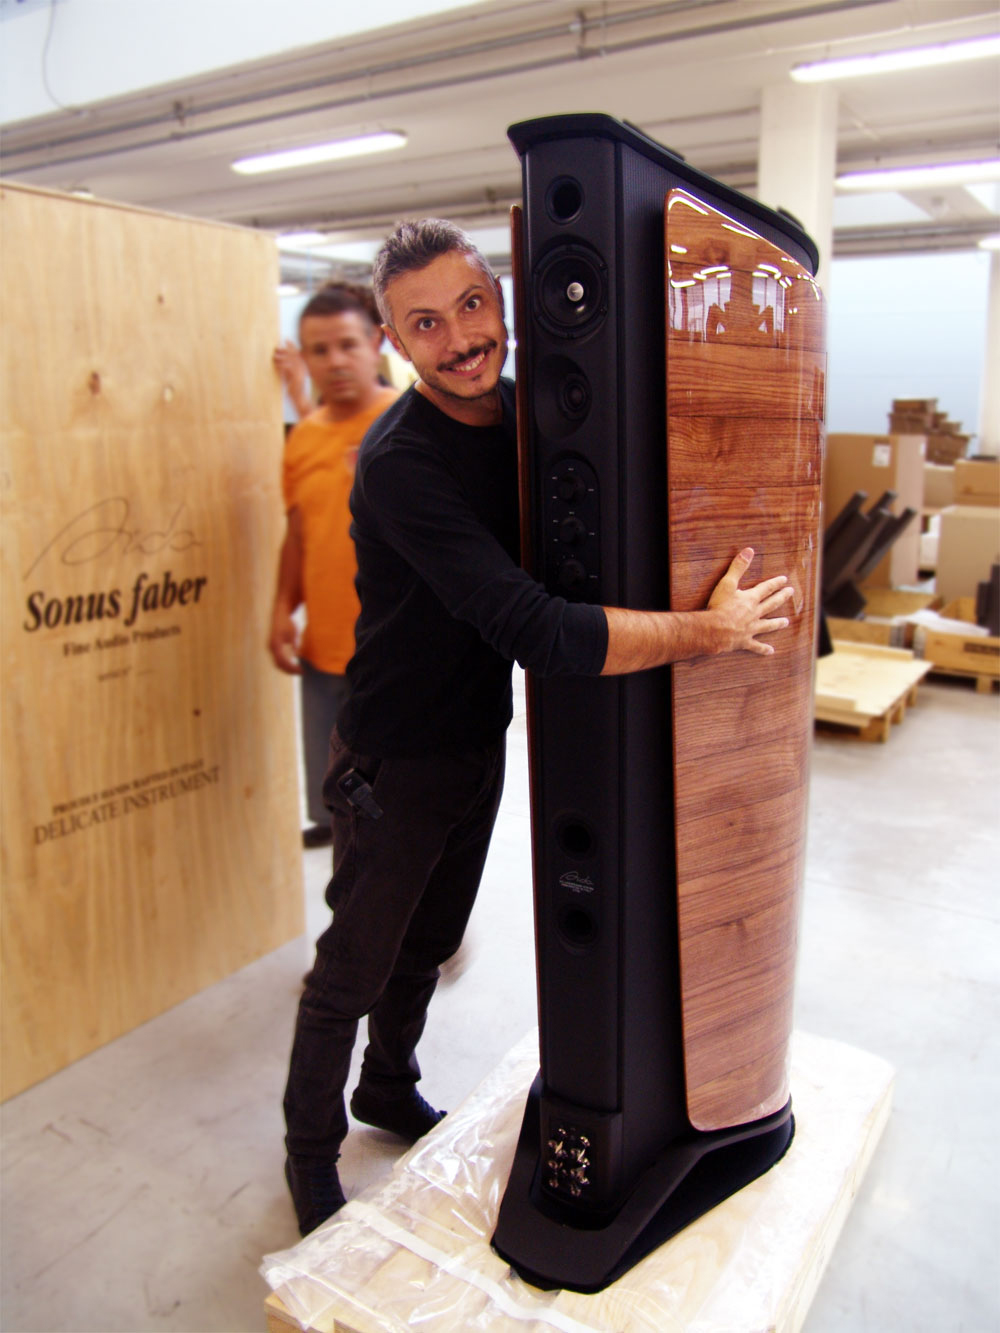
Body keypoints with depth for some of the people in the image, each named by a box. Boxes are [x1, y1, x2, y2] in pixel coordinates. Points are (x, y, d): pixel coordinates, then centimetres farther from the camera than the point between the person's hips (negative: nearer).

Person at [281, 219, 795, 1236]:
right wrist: (711, 629, -28)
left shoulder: (519, 412, -1)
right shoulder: (399, 461, -28)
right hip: (395, 761, -7)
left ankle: (388, 1092, 50)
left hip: (481, 739, 7)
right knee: (353, 970, 11)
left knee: (429, 943, 24)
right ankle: (309, 1151, 37)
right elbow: (539, 634, -36)